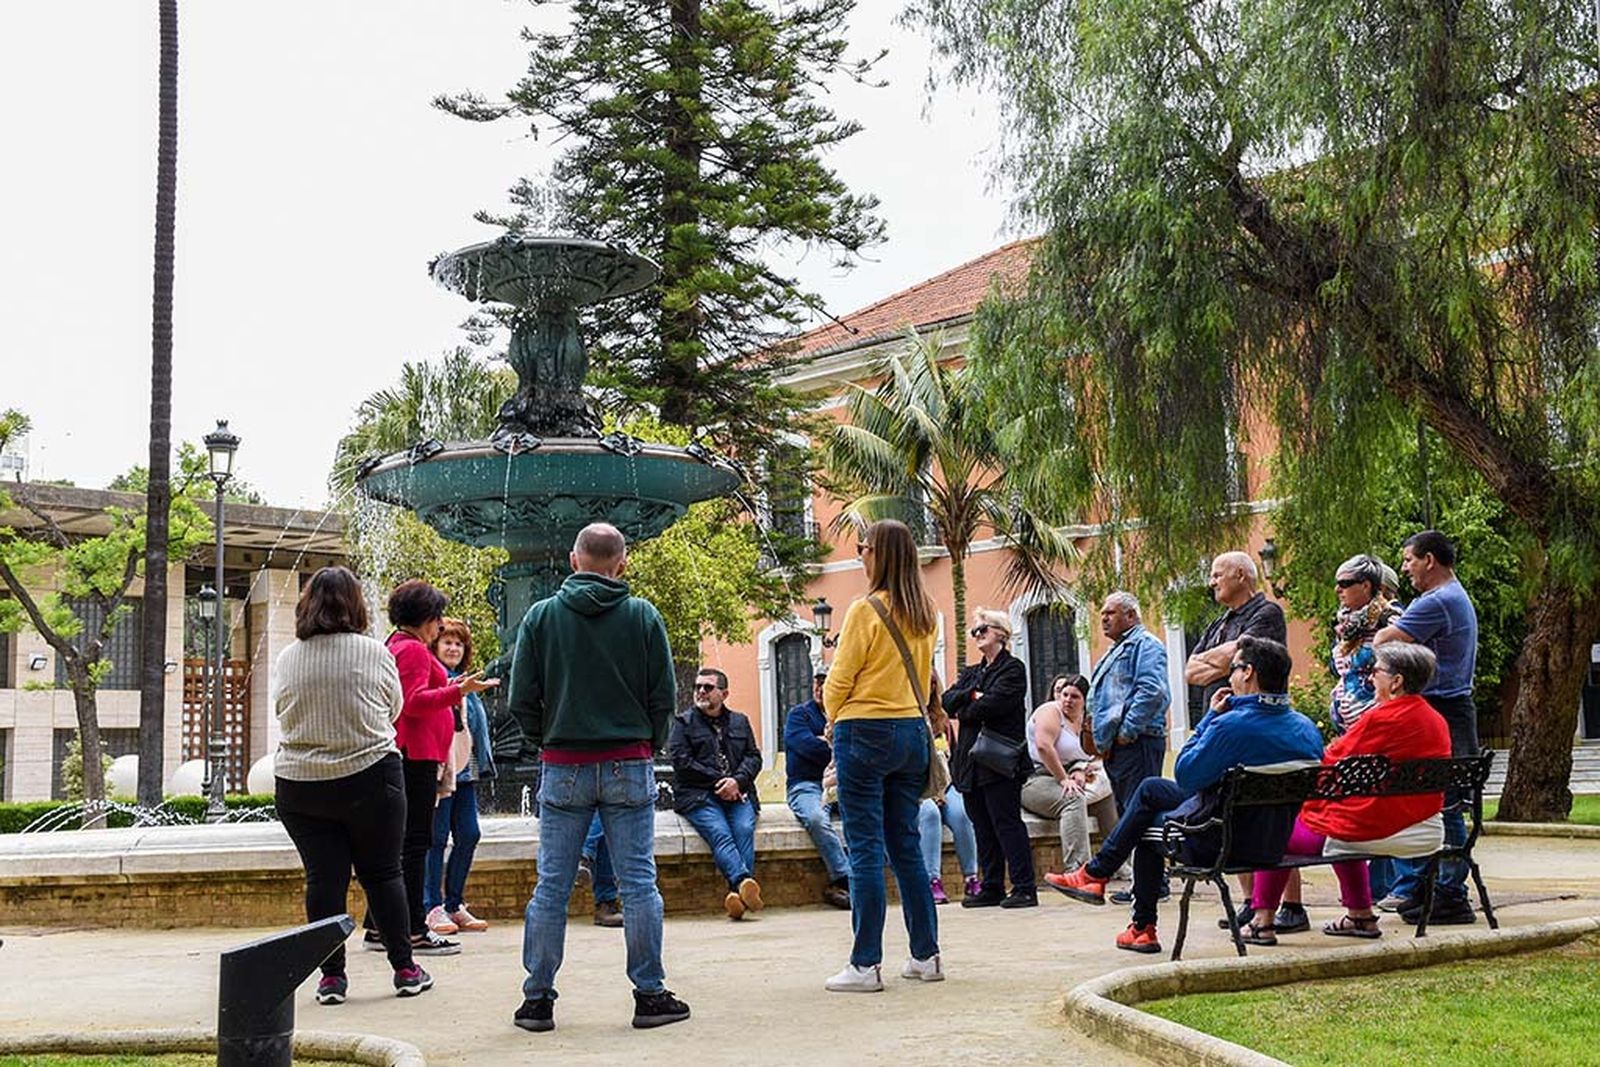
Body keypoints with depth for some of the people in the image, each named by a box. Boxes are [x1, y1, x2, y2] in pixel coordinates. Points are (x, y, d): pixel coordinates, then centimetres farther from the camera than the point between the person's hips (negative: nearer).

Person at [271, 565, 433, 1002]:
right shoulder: (373, 653, -6)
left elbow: (282, 713, 12)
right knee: (382, 873, 8)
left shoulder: (286, 659, 0)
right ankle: (405, 969, 15)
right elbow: (394, 708, 7)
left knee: (324, 877, 5)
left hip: (300, 786, 2)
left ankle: (332, 975, 7)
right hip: (370, 779, -2)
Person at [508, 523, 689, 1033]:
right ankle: (650, 994, 7)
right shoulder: (643, 615, -2)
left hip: (562, 768, 1)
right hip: (629, 766, -1)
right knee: (638, 882, 4)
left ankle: (538, 997, 10)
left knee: (552, 885, 6)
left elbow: (522, 699, 0)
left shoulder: (542, 615, -1)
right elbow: (664, 694, 0)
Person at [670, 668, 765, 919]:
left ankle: (737, 893, -41)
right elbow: (681, 761, 0)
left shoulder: (739, 722, 24)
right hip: (697, 795, -3)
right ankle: (744, 881, -51)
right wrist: (718, 782, -6)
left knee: (744, 829, -28)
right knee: (720, 832, -31)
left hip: (736, 793, 3)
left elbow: (753, 756, 15)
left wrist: (737, 781, -7)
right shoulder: (683, 721, 13)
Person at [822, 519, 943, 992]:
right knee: (905, 845, 14)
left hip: (865, 732, -7)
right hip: (913, 731, 7)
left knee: (865, 849, -3)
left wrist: (835, 719, 10)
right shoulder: (925, 614, 8)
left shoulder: (866, 610, -13)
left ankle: (866, 965, -1)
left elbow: (840, 679, -8)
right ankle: (926, 955, 17)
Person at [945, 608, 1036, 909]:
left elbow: (994, 703, -16)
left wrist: (965, 710, 0)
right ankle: (992, 888, 12)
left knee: (1006, 822, -8)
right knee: (983, 827, 8)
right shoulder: (970, 672, 21)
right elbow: (948, 701, 7)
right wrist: (971, 695, -11)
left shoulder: (1013, 669, -1)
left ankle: (1025, 889, -6)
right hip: (971, 760, 7)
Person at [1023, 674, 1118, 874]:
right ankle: (1076, 869, -44)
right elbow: (1043, 746, -24)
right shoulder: (1050, 711, -8)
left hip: (1059, 780, 9)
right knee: (1072, 798, -34)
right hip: (1034, 781, -9)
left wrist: (1080, 773, -4)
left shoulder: (1077, 719, 17)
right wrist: (1064, 779, -23)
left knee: (1106, 793, 7)